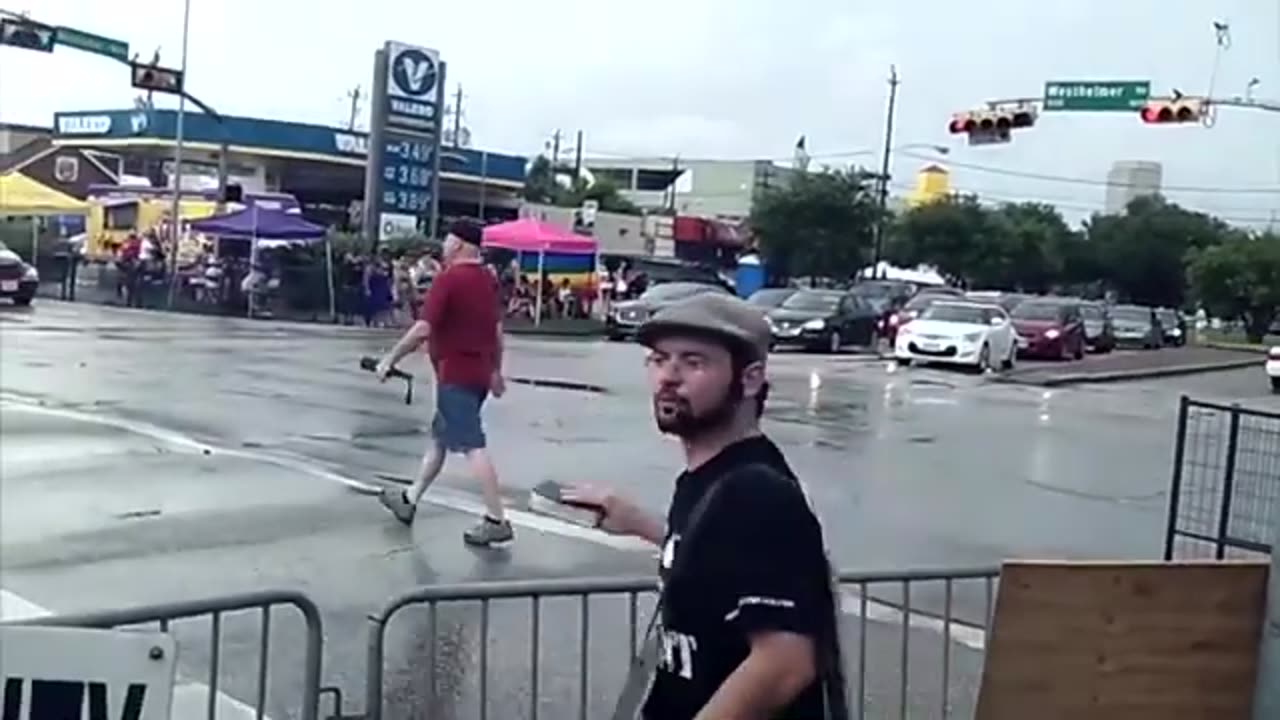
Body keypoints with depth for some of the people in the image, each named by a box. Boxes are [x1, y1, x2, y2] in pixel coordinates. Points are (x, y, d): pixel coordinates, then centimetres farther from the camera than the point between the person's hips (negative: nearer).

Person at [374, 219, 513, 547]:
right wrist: (495, 371, 24)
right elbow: (497, 329, 16)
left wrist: (390, 359, -12)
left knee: (472, 446, -9)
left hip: (456, 374, -9)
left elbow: (423, 328, -21)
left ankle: (497, 521, -9)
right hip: (478, 373, 9)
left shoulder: (449, 278, -15)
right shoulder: (487, 279, 10)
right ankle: (409, 500, 33)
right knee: (439, 436, 19)